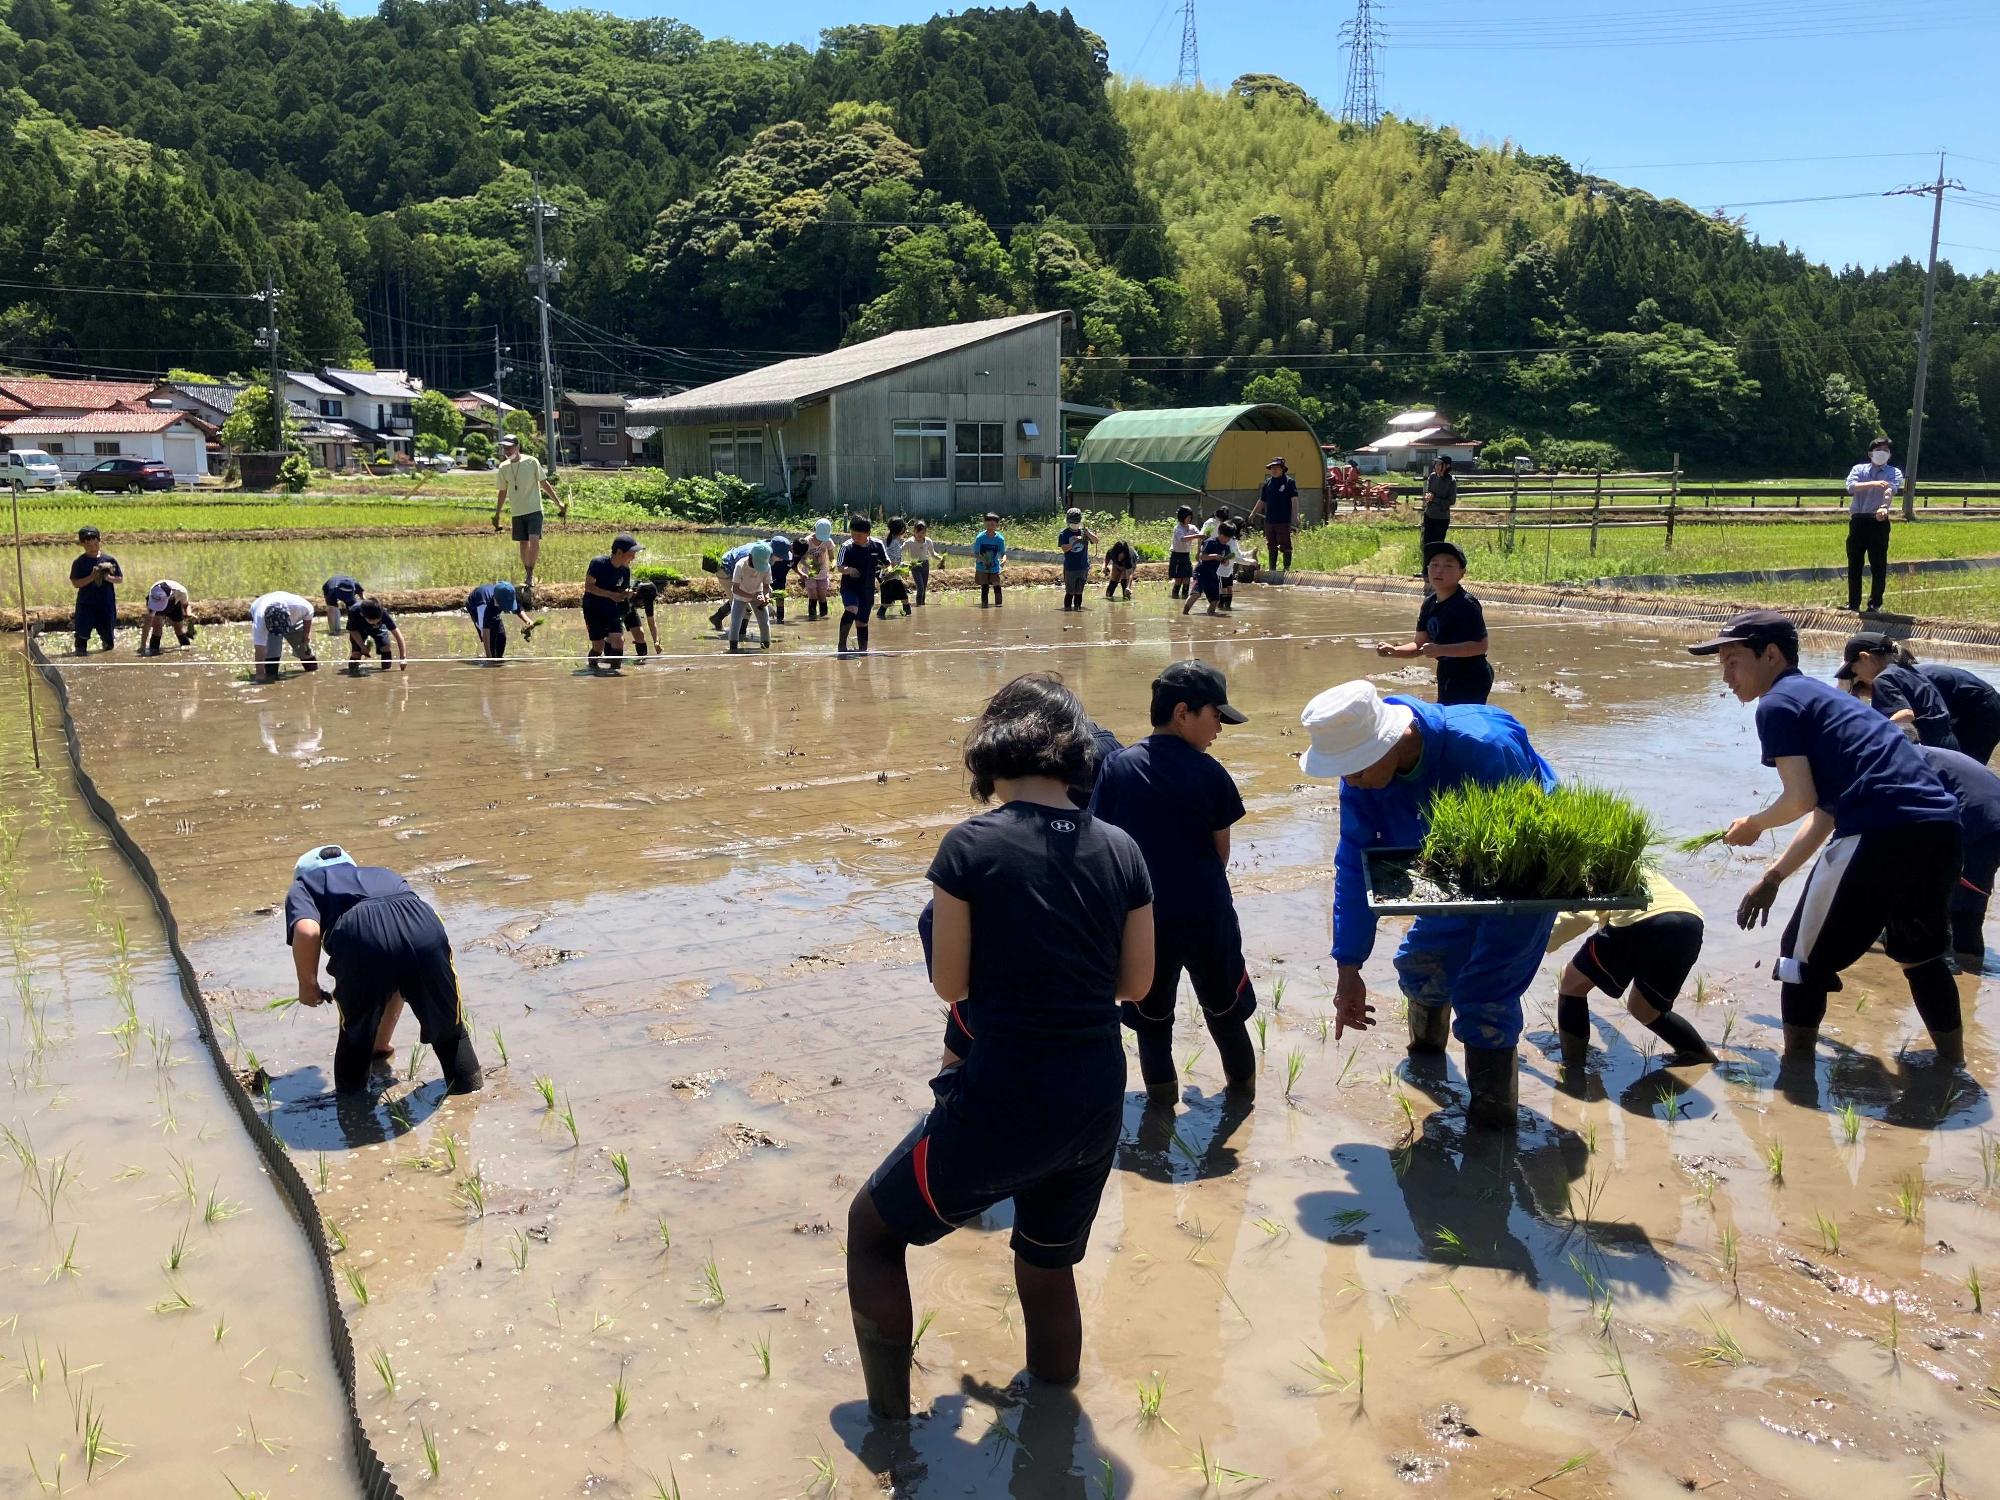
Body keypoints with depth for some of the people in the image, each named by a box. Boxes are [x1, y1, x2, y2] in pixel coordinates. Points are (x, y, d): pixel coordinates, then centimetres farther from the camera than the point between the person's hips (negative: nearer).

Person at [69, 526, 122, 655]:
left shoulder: (109, 559, 2)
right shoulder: (79, 562, -3)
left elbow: (120, 579, 6)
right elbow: (75, 583, -7)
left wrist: (108, 578, -14)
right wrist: (91, 577, -19)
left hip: (106, 603, 1)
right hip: (86, 604, -1)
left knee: (107, 631, 10)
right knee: (83, 632, -9)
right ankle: (80, 651, 0)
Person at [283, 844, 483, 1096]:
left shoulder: (303, 886, 33)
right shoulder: (381, 873, 44)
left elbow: (307, 931, 3)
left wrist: (308, 985, 20)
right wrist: (382, 1041, 57)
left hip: (361, 937, -3)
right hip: (425, 927, 3)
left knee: (356, 1028, 27)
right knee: (447, 1023, 28)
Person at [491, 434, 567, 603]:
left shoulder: (532, 462, -7)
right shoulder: (503, 468, 4)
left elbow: (544, 483, -1)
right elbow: (502, 492, 14)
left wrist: (559, 502, -6)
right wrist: (497, 514, 17)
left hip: (534, 509, -4)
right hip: (517, 512, 4)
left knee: (534, 540, -20)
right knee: (523, 544, 9)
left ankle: (529, 576, -16)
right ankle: (528, 577, 19)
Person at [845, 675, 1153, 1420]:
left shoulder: (970, 846, -13)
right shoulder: (1120, 849, 0)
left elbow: (950, 984, -6)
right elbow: (1135, 982, 6)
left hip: (1002, 1104, -5)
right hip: (1098, 1104, 5)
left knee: (873, 1227, 19)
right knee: (1048, 1268, 27)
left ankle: (889, 1425, 24)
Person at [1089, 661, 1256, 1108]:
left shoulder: (1117, 767, -7)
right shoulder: (1209, 773, -10)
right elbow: (1222, 852, -1)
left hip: (1143, 917, 0)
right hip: (1206, 915, 0)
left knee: (1151, 1013, 18)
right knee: (1224, 1007, 21)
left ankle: (1162, 1094, 24)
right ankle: (1243, 1082, 36)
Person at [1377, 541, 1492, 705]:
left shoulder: (1466, 605, -20)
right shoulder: (1429, 604, 5)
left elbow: (1480, 645, -24)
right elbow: (1420, 644, 7)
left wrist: (1440, 650, -30)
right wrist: (1394, 651, -11)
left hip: (1471, 680, -9)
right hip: (1448, 677, 9)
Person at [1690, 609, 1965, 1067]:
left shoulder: (1778, 703, 1)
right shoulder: (1823, 696, 27)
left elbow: (1801, 800, -8)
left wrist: (1754, 824, 12)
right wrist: (1773, 877, 28)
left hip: (1880, 835, -9)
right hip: (1941, 829, 9)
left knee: (1806, 958, 8)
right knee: (1919, 957, 28)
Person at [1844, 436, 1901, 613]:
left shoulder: (1894, 472, 5)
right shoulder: (1859, 469, 10)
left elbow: (1891, 489, -17)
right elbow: (1851, 487, -11)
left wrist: (1884, 506, -38)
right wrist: (1874, 483, -29)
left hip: (1879, 521, -1)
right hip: (1858, 520, 1)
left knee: (1878, 564, 1)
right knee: (1854, 563, 6)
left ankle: (1875, 604, 10)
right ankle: (1853, 603, 15)